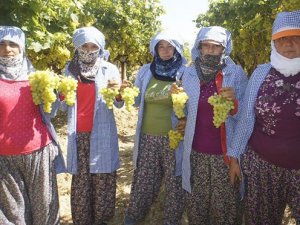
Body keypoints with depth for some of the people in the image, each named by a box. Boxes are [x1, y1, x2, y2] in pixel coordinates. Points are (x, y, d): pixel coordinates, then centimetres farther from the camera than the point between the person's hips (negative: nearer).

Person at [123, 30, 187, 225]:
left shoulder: (185, 73, -3)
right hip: (148, 138, 2)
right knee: (143, 181, 12)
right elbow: (137, 101, 13)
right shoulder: (145, 71, 7)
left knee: (175, 182, 10)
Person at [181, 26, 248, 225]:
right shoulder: (190, 73, 3)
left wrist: (233, 102, -25)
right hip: (196, 150, 3)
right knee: (196, 202, 13)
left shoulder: (236, 73, -5)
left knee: (225, 203, 6)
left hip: (225, 151, -2)